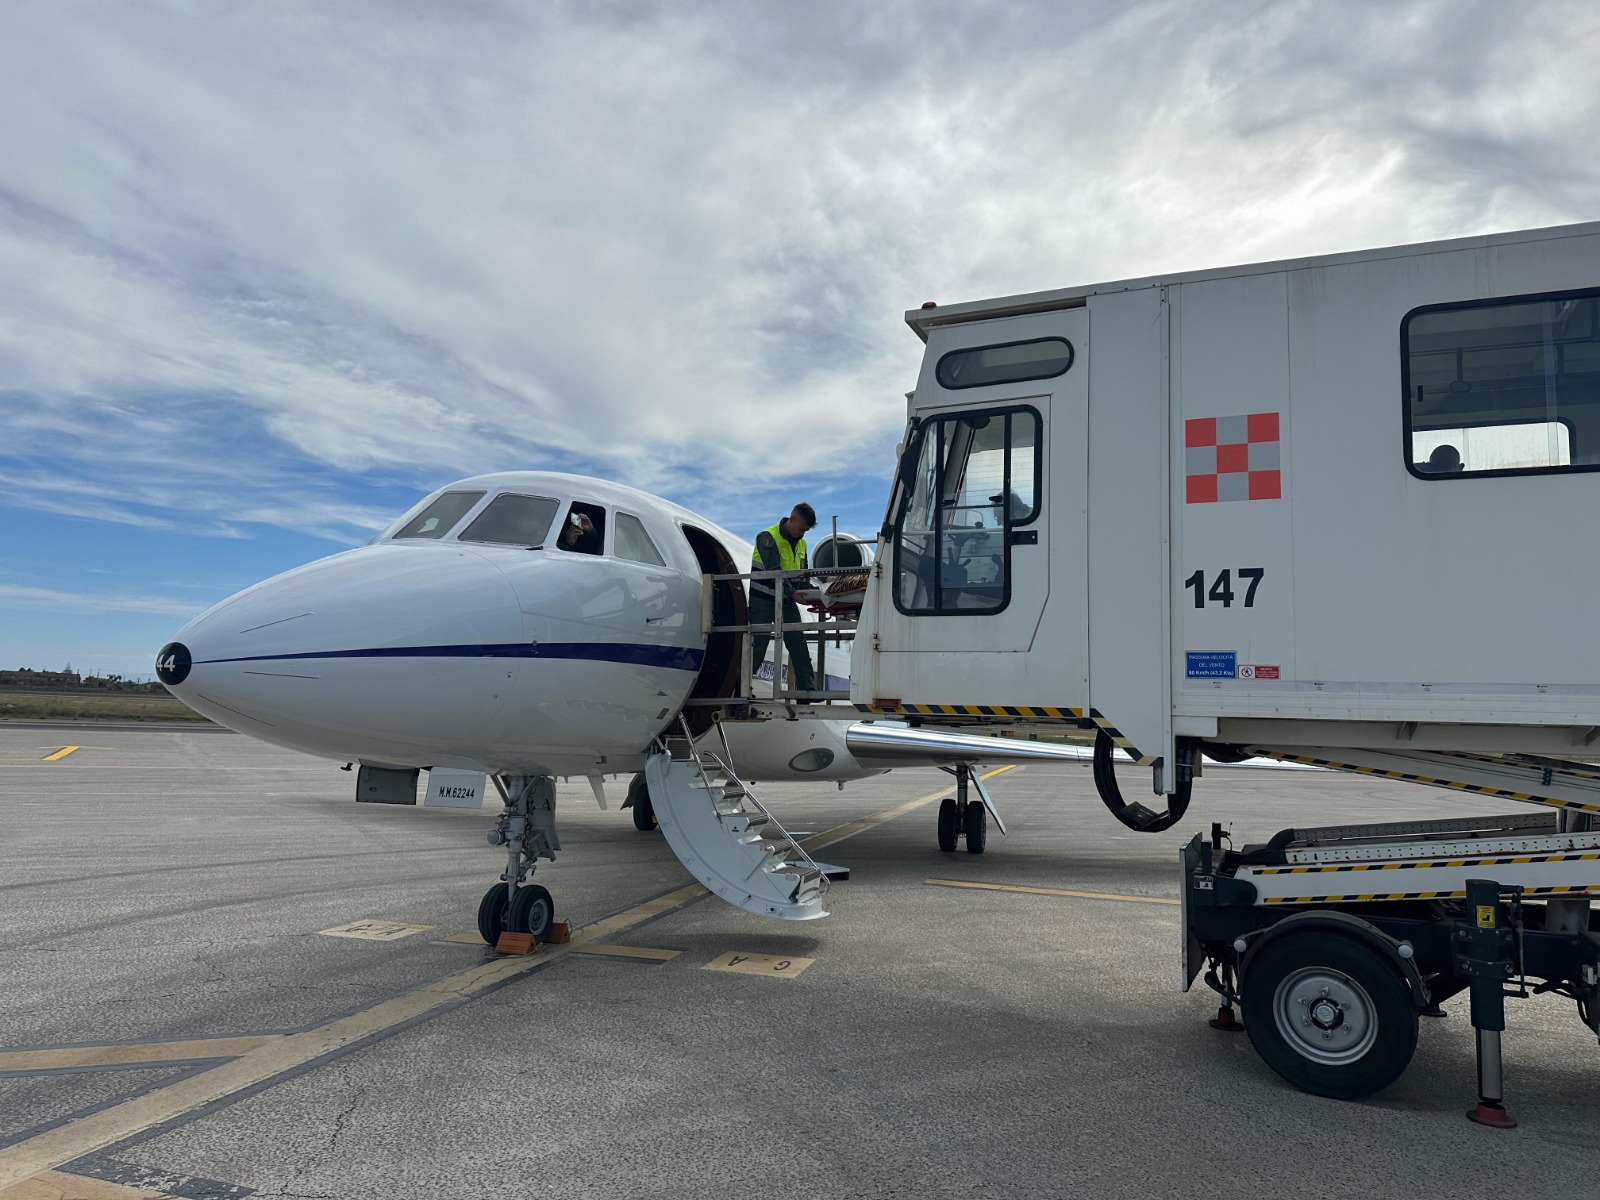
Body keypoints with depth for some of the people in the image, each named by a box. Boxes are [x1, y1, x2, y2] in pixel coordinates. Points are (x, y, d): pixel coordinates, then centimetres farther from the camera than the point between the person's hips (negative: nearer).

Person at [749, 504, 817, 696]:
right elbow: (773, 571, -24)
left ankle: (807, 687, 0)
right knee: (757, 645, -5)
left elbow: (802, 572, 14)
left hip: (786, 601, 7)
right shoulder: (768, 537, -15)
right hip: (763, 600, -6)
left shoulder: (800, 543, 10)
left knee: (798, 643, -2)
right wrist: (793, 592, -32)